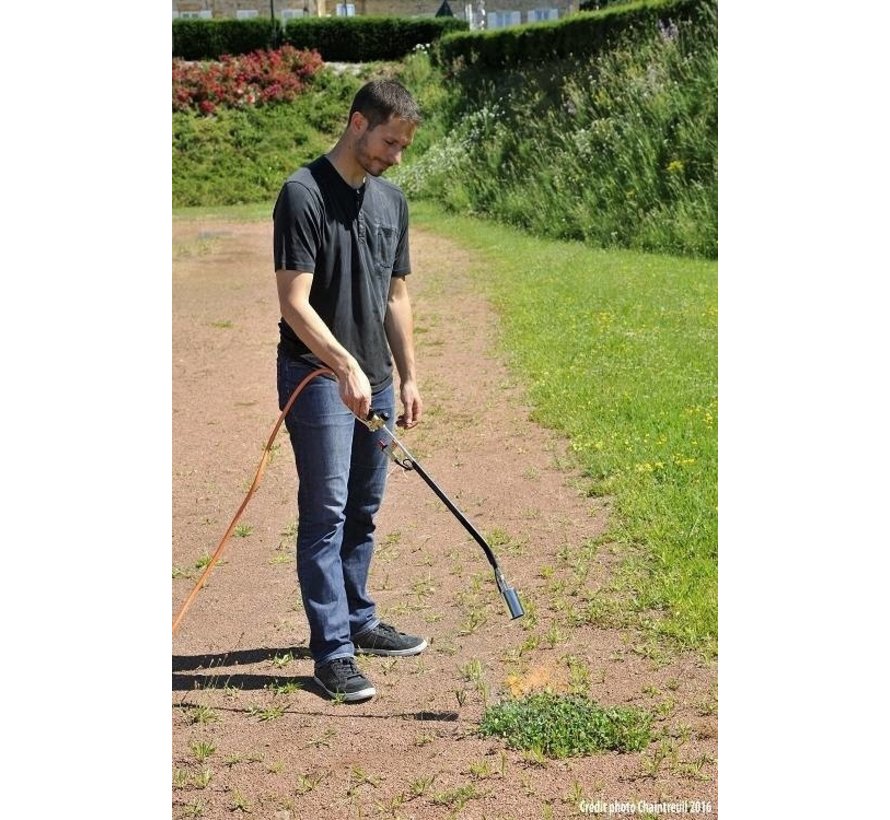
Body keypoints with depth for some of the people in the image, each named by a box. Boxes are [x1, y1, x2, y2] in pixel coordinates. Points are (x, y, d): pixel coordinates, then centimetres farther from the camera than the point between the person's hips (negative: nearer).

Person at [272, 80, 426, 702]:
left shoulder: (392, 201, 11)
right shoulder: (304, 194, -12)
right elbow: (294, 301, -18)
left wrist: (408, 377, 14)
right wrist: (345, 365, -27)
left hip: (375, 380, 7)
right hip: (318, 378, -7)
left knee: (363, 511, 16)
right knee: (326, 514, -5)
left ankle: (358, 621, 30)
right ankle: (333, 651, 0)